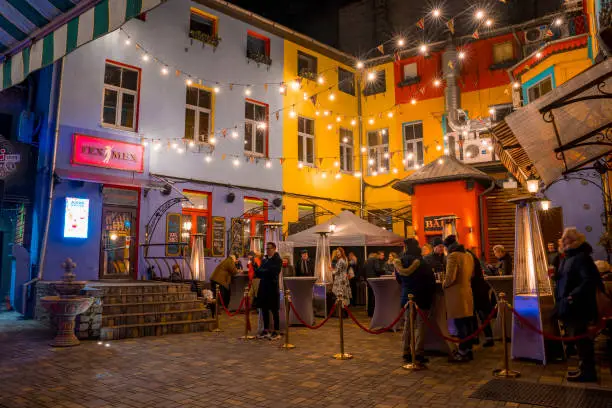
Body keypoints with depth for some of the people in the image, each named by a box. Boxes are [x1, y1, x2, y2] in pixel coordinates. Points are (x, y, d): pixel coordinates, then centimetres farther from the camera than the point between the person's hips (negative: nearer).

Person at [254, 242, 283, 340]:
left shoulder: (277, 260, -6)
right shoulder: (264, 260, 15)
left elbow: (272, 272, -17)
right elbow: (258, 273, 11)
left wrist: (259, 271, -10)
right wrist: (257, 271, -11)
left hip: (272, 288, -7)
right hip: (263, 287, 7)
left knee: (274, 310, 1)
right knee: (264, 309, 11)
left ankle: (276, 332, 9)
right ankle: (266, 330, 22)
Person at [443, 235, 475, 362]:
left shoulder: (453, 256, -15)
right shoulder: (468, 256, 12)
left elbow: (450, 277, -20)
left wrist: (444, 285, -3)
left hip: (456, 294, -9)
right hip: (468, 292, 9)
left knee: (460, 325, -3)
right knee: (467, 324, 14)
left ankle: (462, 353, 2)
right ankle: (468, 350, 23)